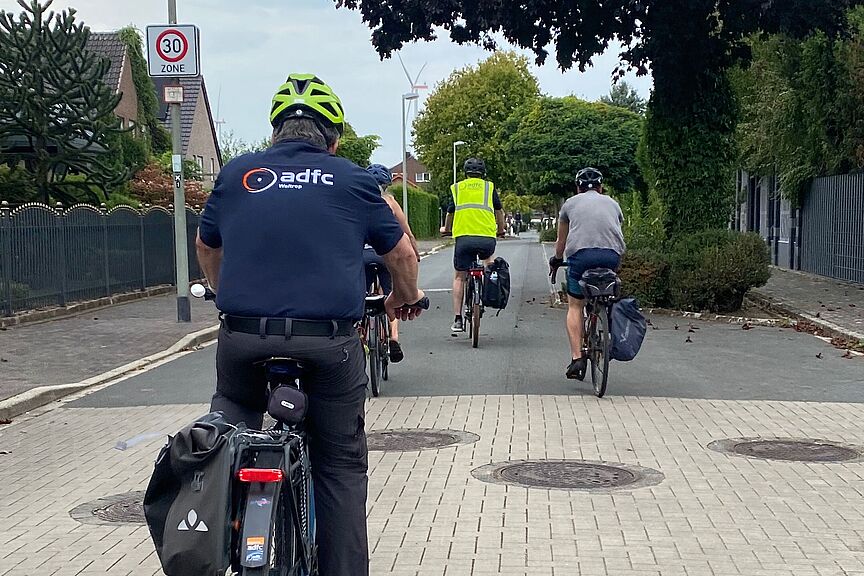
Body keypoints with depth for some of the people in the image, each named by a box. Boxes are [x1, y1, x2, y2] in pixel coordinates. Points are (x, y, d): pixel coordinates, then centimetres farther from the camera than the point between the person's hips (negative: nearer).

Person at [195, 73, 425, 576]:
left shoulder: (237, 174, 11)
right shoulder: (352, 179, 7)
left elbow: (206, 247, 27)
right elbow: (402, 253, 16)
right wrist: (407, 298, 37)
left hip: (244, 334, 1)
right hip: (331, 341, -1)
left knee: (233, 404, 32)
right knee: (341, 466, 13)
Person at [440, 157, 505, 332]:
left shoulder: (456, 188, 16)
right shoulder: (489, 187, 15)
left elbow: (450, 213, 23)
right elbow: (499, 211, 21)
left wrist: (446, 229, 43)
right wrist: (501, 230, 39)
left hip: (463, 237, 0)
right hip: (487, 238, 0)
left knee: (459, 277, 12)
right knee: (489, 256, 34)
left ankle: (458, 319, 7)